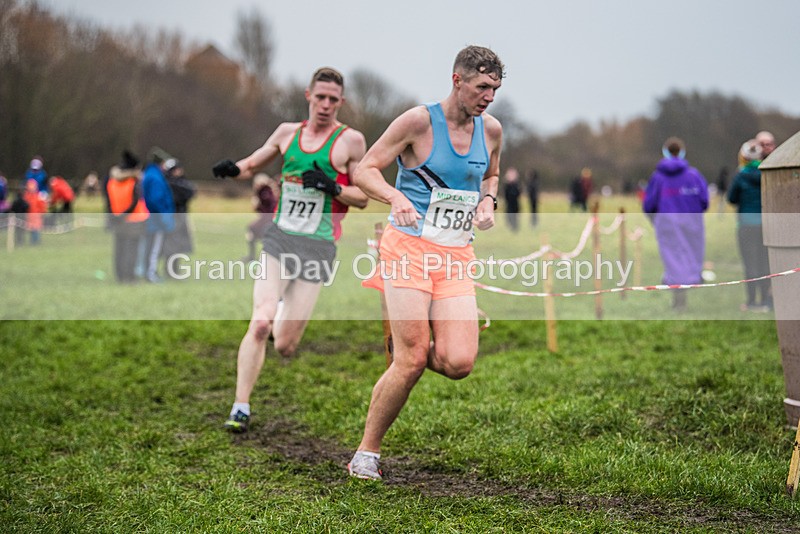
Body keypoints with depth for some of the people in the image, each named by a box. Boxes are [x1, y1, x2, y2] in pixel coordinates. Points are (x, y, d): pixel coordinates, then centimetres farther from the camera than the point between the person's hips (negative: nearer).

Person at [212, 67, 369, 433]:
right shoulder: (288, 132, 10)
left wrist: (333, 187, -16)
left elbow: (363, 198, 3)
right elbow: (253, 164, 23)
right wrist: (233, 169, 0)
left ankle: (287, 324, 37)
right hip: (279, 239, 2)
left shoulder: (351, 140, 0)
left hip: (318, 247, -2)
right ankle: (240, 407, -9)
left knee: (285, 346, -1)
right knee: (260, 324, -18)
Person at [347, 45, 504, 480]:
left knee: (459, 363, -10)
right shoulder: (419, 121, -8)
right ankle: (366, 453, 7)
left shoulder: (492, 130, 8)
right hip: (409, 247, -5)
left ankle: (410, 350, 26)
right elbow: (365, 170, -5)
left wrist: (488, 201, 5)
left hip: (457, 255, 5)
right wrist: (397, 198, -24)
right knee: (410, 362, -10)